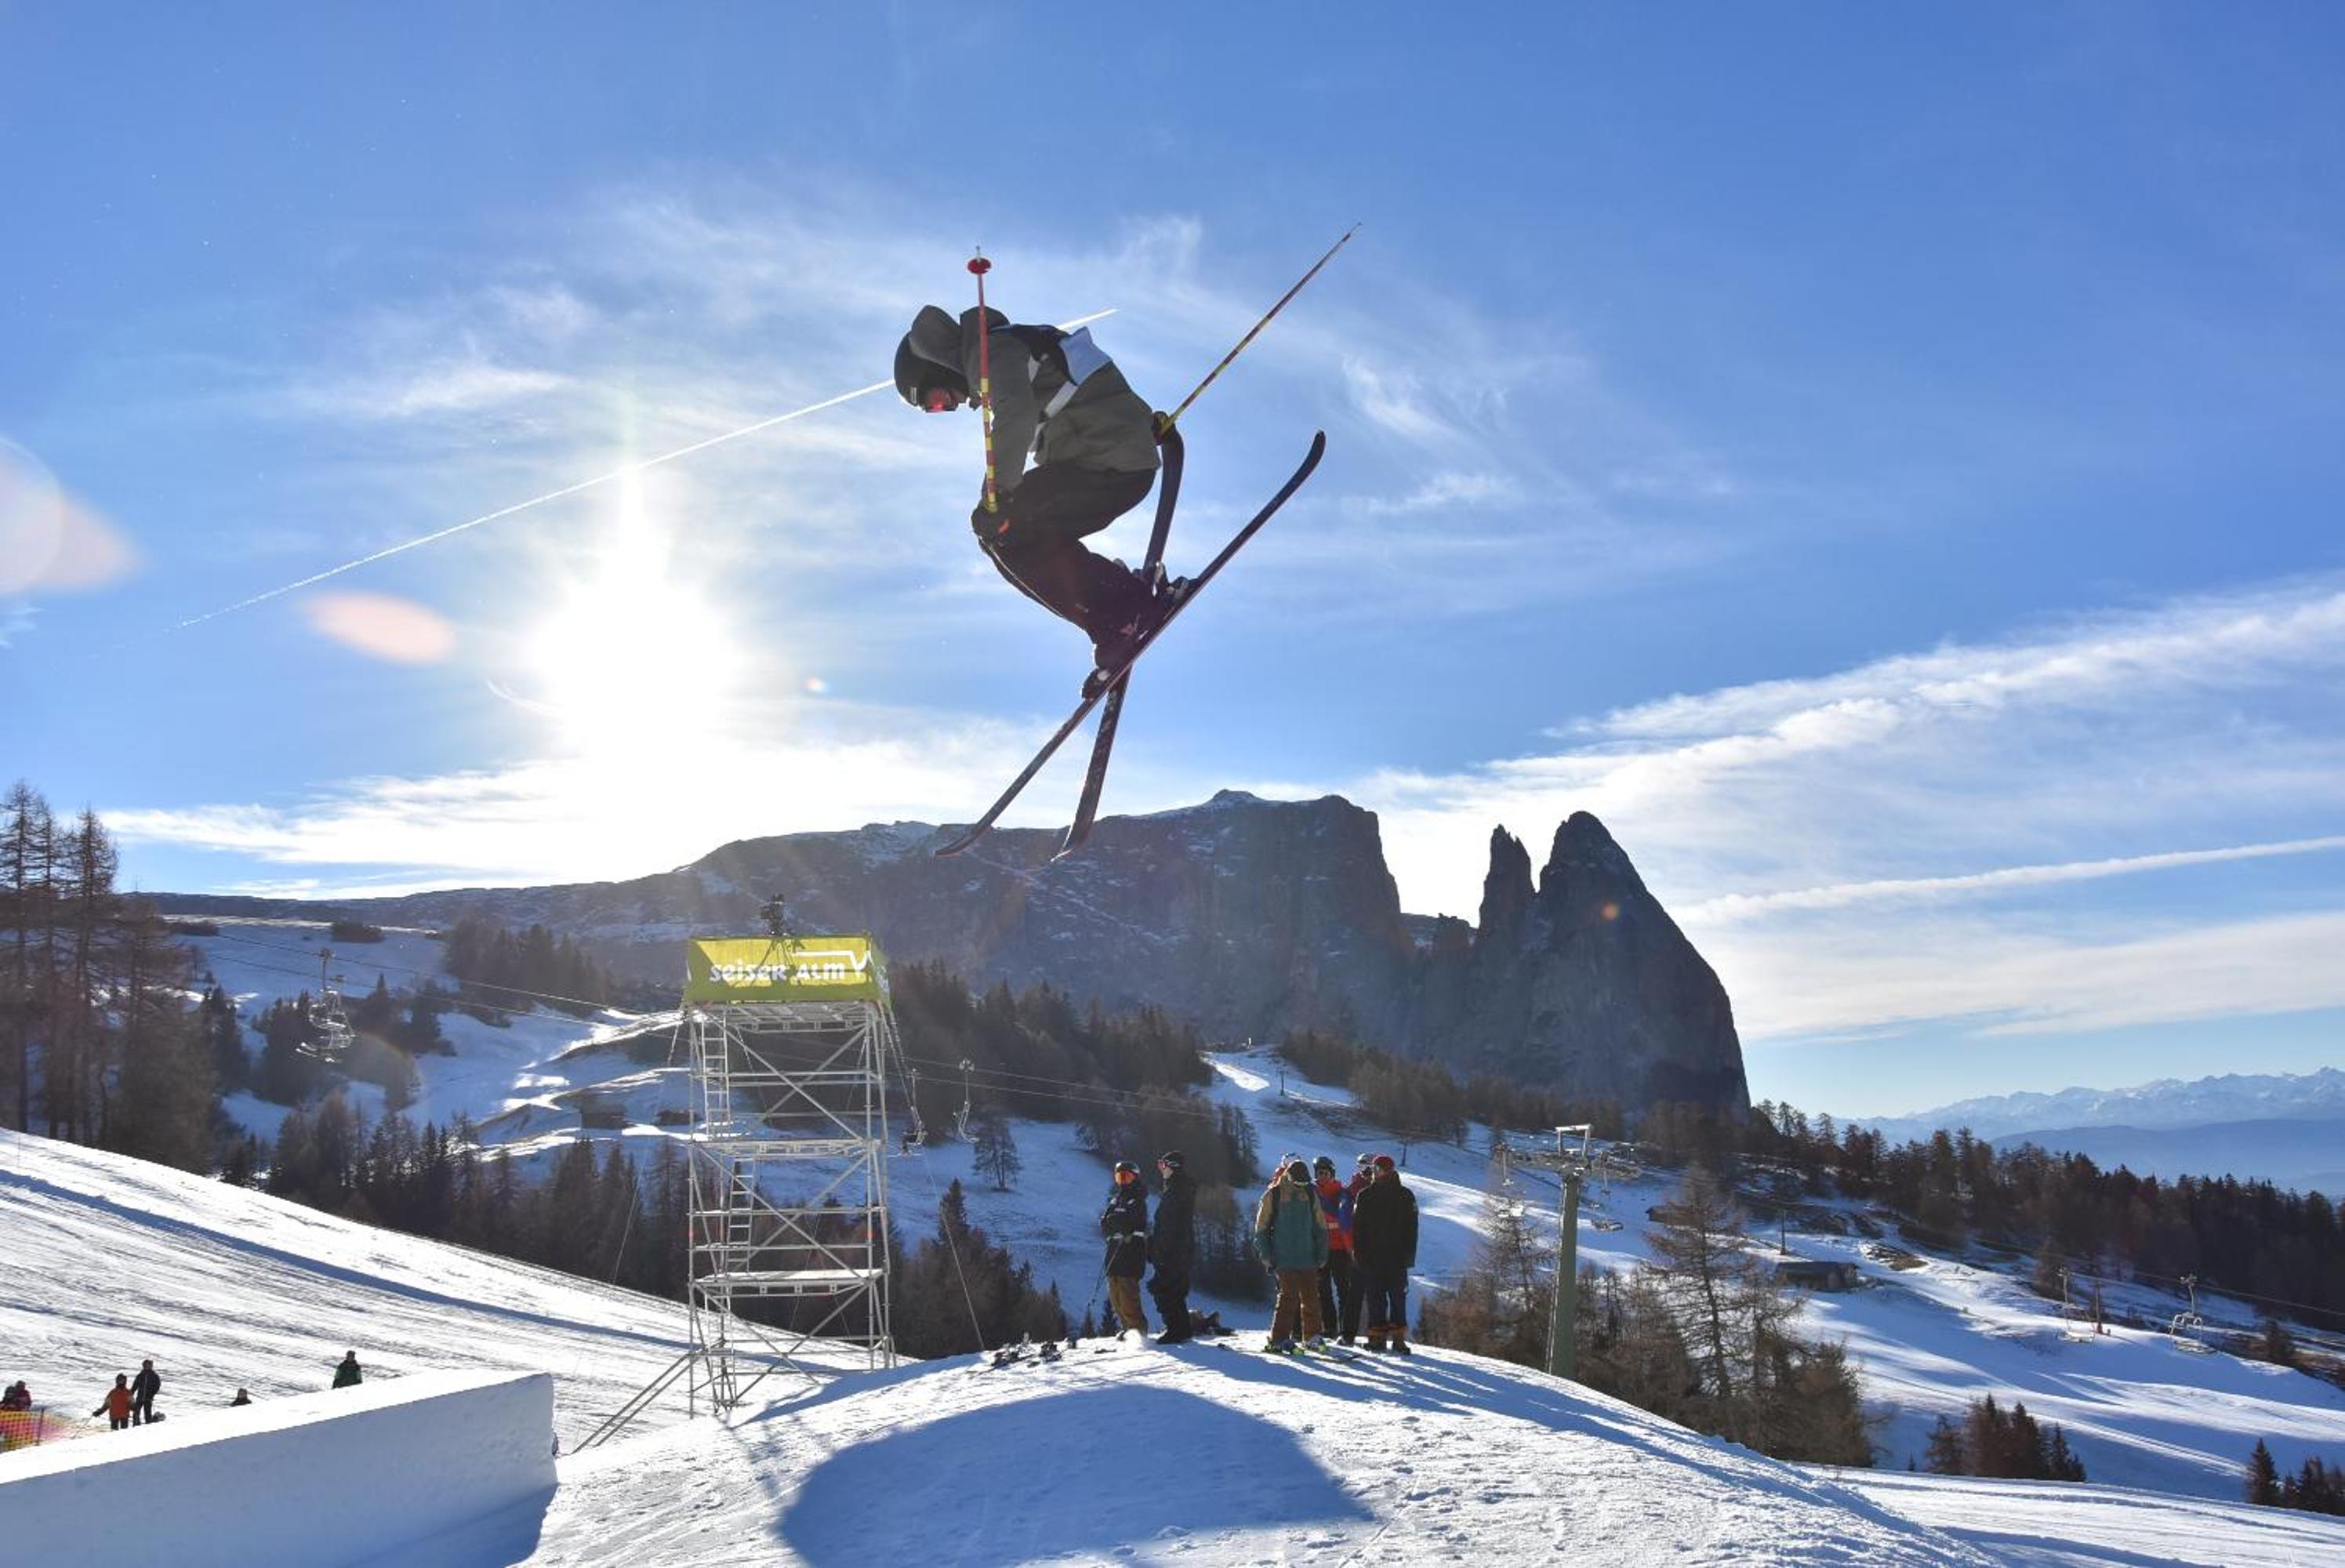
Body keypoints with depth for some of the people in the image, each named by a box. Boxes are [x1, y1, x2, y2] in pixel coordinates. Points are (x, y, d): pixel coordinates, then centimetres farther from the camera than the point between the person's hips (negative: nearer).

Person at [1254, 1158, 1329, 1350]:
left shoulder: (1311, 1195, 8)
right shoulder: (1273, 1196, -2)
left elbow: (1320, 1227, 13)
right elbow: (1261, 1227, 2)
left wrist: (1322, 1254, 9)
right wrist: (1265, 1255, -3)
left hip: (1307, 1257, 4)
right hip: (1284, 1259, -4)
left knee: (1311, 1296, 5)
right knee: (1289, 1295, -10)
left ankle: (1313, 1334, 19)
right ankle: (1279, 1338, -4)